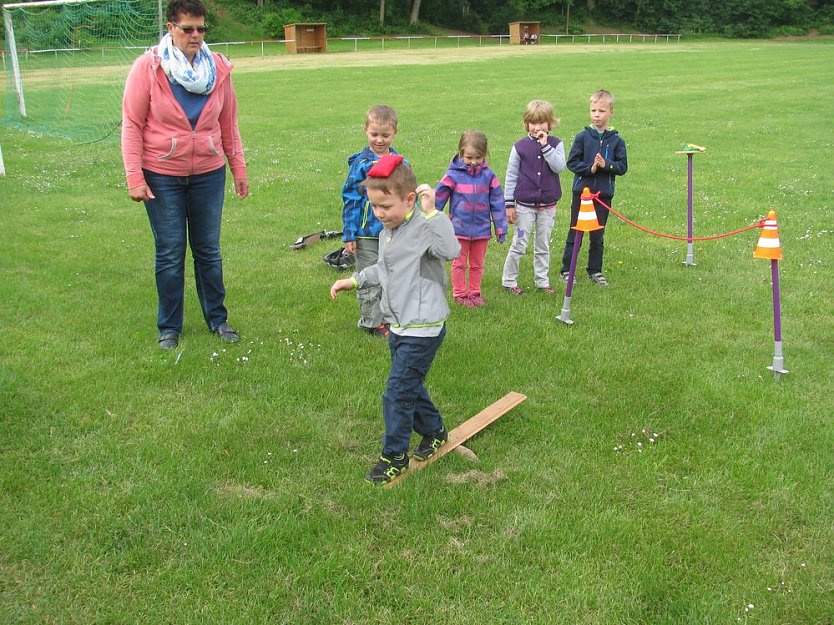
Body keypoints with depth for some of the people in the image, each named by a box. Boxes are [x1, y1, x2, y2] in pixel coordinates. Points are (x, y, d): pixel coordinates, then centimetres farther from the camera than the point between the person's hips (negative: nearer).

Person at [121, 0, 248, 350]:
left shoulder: (218, 68, 0)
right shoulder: (148, 67, -9)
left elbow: (229, 124, 8)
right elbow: (131, 125, -8)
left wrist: (239, 168, 9)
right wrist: (134, 177, -13)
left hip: (209, 175, 2)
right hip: (162, 178, -2)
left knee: (208, 250, 11)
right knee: (170, 254, 5)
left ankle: (217, 319, 26)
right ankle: (169, 328, 20)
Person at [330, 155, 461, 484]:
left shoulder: (423, 228, -20)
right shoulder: (388, 231, 8)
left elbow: (451, 250, -41)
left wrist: (431, 212, -41)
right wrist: (354, 280, 20)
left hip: (423, 329, -9)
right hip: (399, 326, 9)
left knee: (397, 392, -4)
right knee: (410, 386, 22)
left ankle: (394, 455, 12)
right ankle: (434, 430, 43)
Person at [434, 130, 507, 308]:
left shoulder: (489, 176, -4)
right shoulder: (453, 175, -11)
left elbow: (497, 202, 2)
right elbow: (438, 198, -3)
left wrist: (501, 228, 4)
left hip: (482, 229, 2)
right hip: (459, 228, -2)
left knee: (477, 264, 15)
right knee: (459, 263, 10)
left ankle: (475, 292, 28)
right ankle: (460, 294, 21)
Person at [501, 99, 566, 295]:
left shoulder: (556, 144, 0)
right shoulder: (520, 146, -4)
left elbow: (559, 167, -16)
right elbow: (511, 176, -1)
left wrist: (545, 145, -21)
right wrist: (509, 204, -3)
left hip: (548, 205, 2)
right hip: (524, 204, -2)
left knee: (543, 246, 12)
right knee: (519, 245, 2)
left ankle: (542, 281, 23)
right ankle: (509, 281, 14)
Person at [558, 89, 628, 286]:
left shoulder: (616, 140, 1)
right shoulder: (583, 137, -2)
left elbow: (622, 167, 0)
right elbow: (572, 162, -4)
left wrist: (606, 165, -17)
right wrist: (590, 168, -17)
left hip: (604, 194, 1)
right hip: (581, 191, -1)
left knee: (597, 235, 10)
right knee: (575, 233, 5)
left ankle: (595, 271, 22)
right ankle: (566, 270, 13)